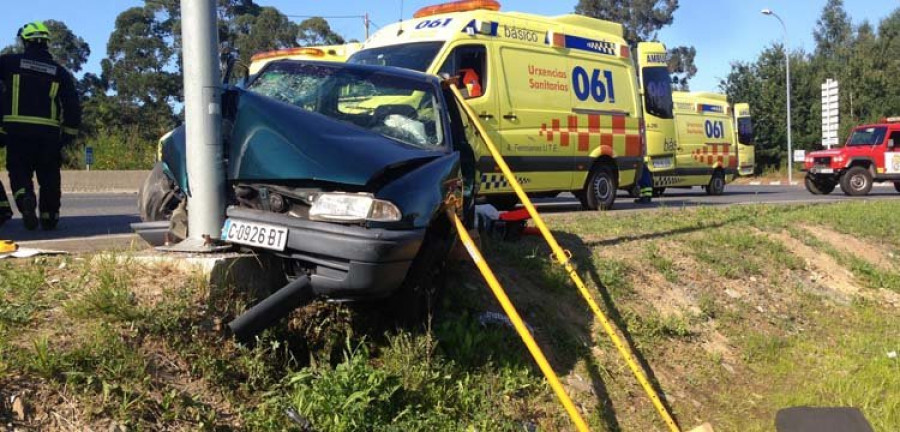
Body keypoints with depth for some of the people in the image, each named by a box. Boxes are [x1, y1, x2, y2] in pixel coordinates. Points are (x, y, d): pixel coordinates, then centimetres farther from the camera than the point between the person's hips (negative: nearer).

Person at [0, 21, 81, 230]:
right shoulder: (59, 72, 8)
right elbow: (73, 104, 5)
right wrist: (70, 133, 10)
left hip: (18, 130, -1)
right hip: (49, 132, 2)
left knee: (19, 170, 6)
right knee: (49, 175, 12)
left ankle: (24, 196, -23)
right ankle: (50, 216, 16)